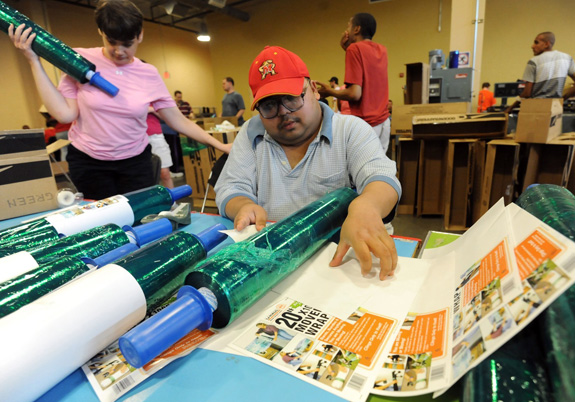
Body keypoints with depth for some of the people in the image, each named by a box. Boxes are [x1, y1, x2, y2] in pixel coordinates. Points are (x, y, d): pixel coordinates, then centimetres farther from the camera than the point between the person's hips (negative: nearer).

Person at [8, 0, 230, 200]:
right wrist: (33, 60, -15)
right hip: (88, 163, 0)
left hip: (135, 162, 1)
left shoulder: (149, 74, -3)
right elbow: (65, 114, -12)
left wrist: (221, 145, -10)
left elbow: (179, 121, -4)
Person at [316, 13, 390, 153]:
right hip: (384, 122, 8)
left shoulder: (355, 48, -10)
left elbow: (355, 93, -18)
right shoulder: (382, 50, 11)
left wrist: (330, 92, -1)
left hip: (365, 124, -8)